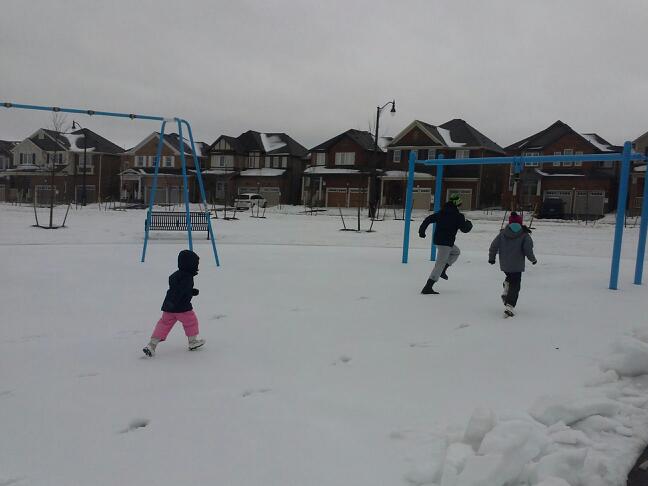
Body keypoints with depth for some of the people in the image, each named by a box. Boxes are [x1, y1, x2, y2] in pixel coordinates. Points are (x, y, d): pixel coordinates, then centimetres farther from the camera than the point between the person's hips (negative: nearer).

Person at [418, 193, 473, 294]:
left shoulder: (441, 212, 10)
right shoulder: (458, 216, -8)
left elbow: (428, 219, 8)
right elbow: (464, 229, -3)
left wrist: (422, 230, 13)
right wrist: (468, 224, 18)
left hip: (437, 239, 8)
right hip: (446, 241, -8)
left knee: (456, 251, 29)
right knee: (440, 263, -7)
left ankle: (442, 270, 15)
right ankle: (428, 287, -13)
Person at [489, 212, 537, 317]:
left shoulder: (502, 233, 1)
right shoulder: (524, 235, -6)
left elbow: (493, 246, 0)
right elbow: (528, 249, -11)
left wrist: (491, 258, 15)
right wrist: (533, 259, 7)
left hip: (504, 265, 3)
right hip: (517, 266, -3)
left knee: (509, 278, 31)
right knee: (515, 285, 2)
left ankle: (506, 293, 12)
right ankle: (510, 306, -10)